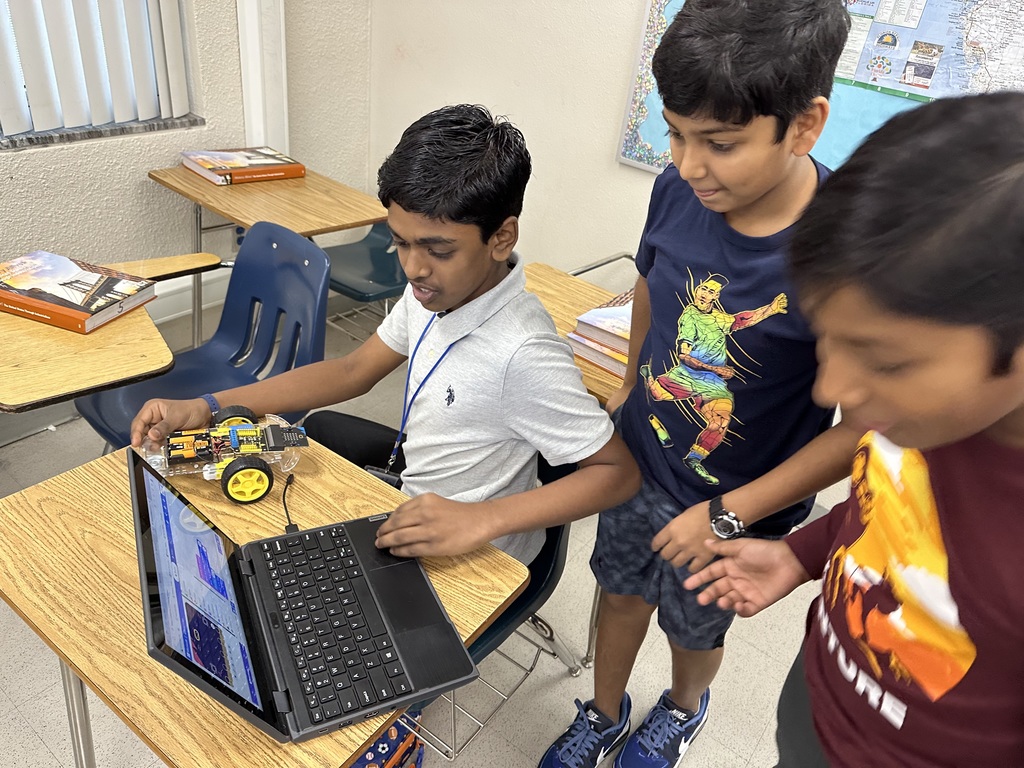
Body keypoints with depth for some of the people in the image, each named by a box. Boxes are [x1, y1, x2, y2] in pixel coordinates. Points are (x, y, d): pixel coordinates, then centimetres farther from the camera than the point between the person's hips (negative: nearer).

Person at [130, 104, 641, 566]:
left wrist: (480, 521, -42)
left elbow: (620, 471, -29)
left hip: (464, 557, -7)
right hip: (415, 479, 7)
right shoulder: (434, 289, -11)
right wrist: (204, 408, -8)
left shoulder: (521, 353, -35)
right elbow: (353, 371, -1)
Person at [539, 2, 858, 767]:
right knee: (622, 587, 24)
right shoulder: (680, 189, -18)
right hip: (639, 454, 4)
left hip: (735, 505, -3)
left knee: (694, 626, 23)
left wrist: (731, 516, -21)